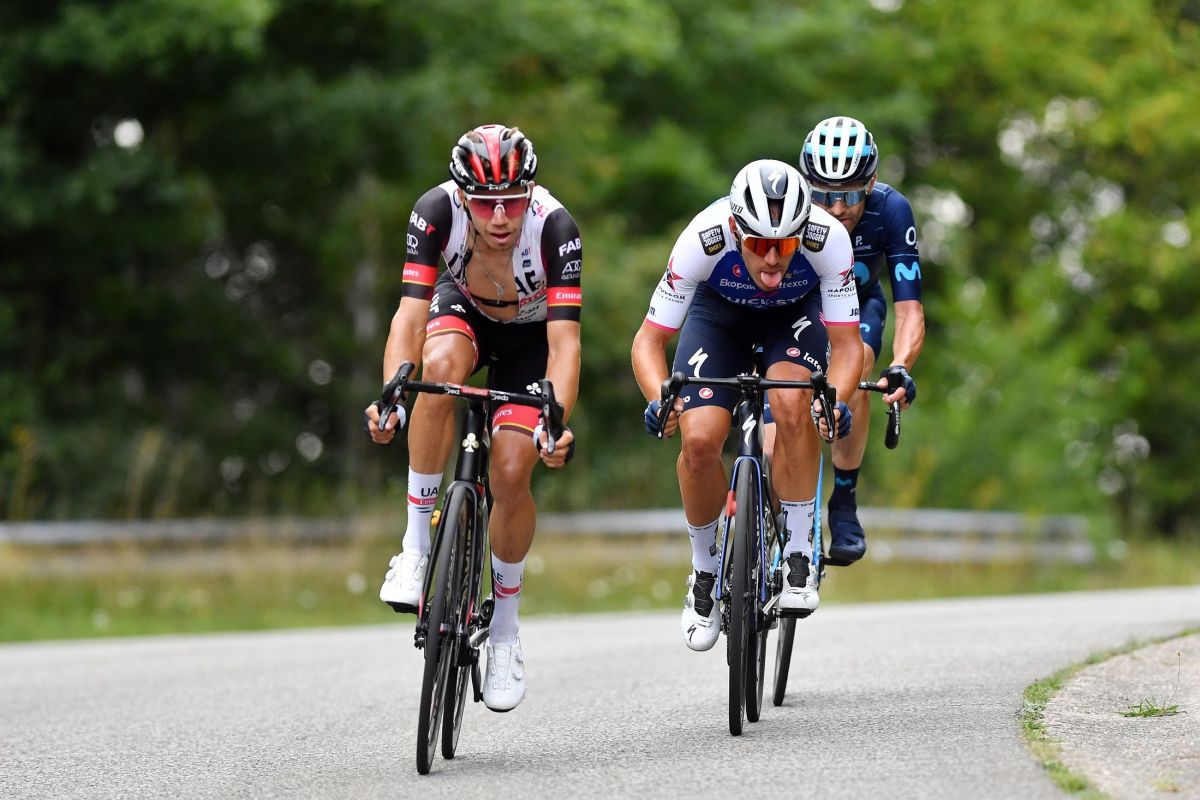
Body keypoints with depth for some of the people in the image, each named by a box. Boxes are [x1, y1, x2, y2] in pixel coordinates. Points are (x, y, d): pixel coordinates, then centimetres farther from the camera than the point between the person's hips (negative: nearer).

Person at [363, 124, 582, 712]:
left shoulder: (553, 226, -36)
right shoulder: (437, 211, -33)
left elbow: (564, 341, -39)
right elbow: (410, 316, -36)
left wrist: (557, 422, -54)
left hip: (530, 335, -1)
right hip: (462, 310, 1)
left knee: (510, 473, -16)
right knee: (441, 367, -36)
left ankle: (505, 624, 9)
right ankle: (417, 545, -25)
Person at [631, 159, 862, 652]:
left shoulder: (827, 238, -36)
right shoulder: (704, 238, -36)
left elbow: (846, 344, -28)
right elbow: (650, 339, -27)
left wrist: (835, 401, -48)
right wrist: (659, 398, -46)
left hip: (796, 315, 0)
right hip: (720, 312, 0)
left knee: (792, 405, -31)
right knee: (699, 440, -20)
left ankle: (799, 555, -16)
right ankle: (704, 572, 5)